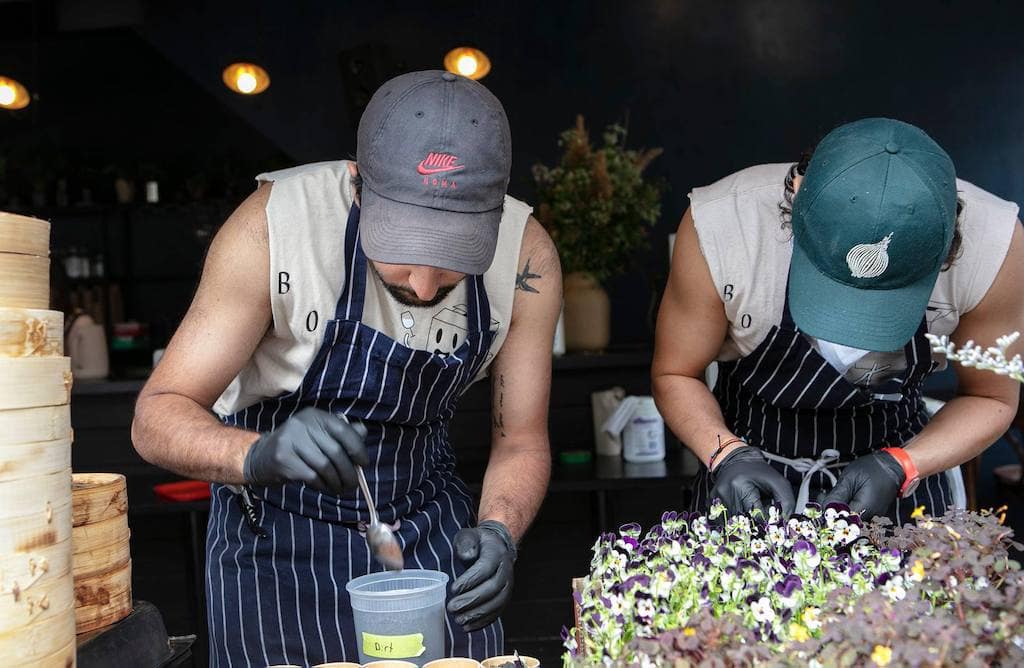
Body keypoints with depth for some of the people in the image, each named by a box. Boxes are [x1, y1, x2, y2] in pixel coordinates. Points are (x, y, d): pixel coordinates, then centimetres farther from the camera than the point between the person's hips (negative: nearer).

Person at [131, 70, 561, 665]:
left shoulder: (526, 256, -18)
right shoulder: (273, 225, -26)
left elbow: (521, 438, -7)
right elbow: (158, 417, -22)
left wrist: (499, 532, -27)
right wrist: (261, 455, -42)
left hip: (432, 526, 3)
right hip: (276, 536, -2)